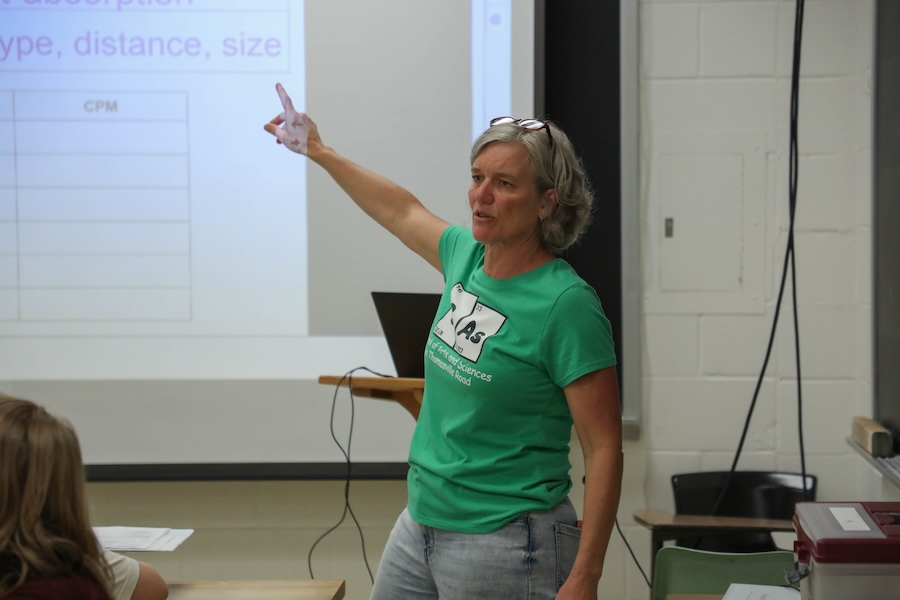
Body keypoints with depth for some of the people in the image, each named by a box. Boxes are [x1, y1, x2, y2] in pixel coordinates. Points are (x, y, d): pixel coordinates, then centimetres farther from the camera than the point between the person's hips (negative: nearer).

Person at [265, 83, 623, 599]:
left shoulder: (567, 304, -18)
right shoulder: (467, 257, 3)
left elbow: (604, 450, -18)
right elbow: (405, 212, 25)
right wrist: (318, 150, 33)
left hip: (504, 546, -7)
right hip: (420, 525, 7)